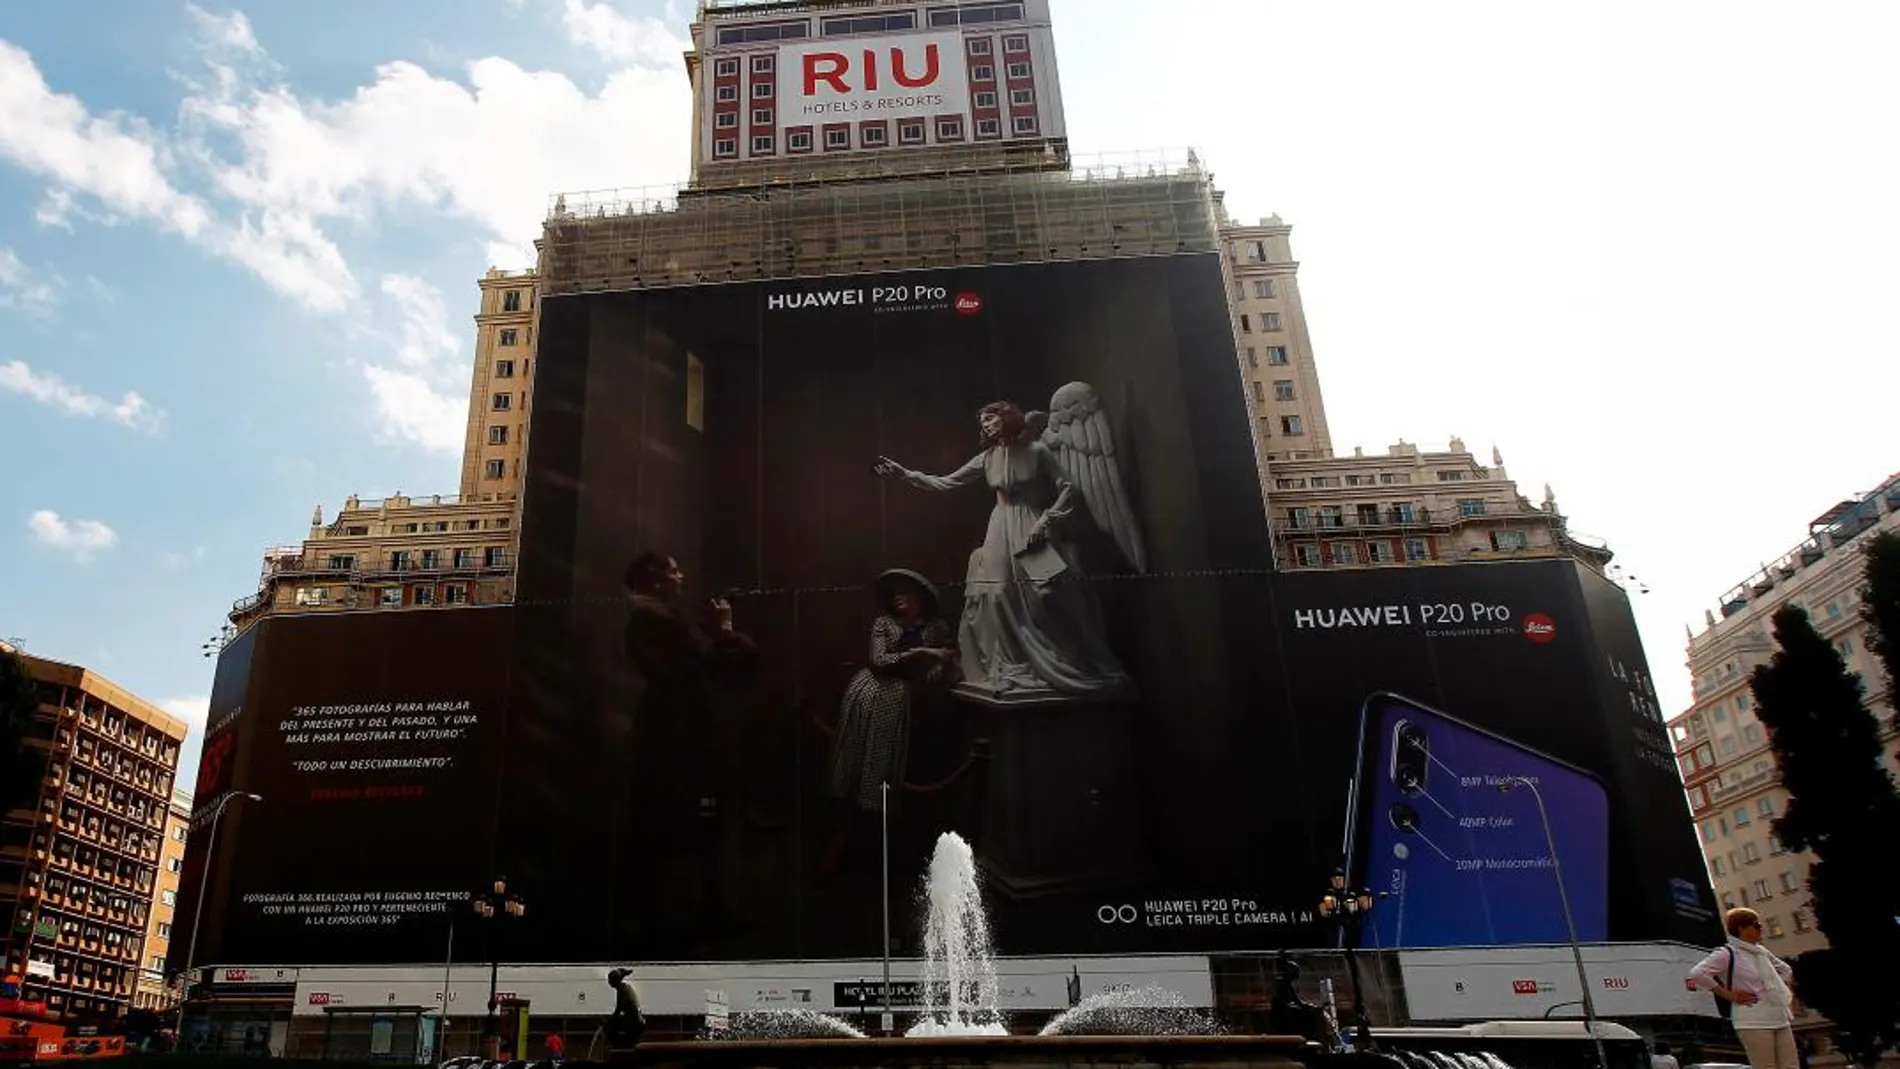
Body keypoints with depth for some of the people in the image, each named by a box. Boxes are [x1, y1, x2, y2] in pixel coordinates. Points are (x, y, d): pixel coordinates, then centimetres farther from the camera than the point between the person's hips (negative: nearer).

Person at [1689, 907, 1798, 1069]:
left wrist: (1784, 993, 17)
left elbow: (1785, 969, 35)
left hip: (1780, 1020, 8)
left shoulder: (1761, 952, 15)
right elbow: (1697, 974, -22)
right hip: (1754, 1023, -8)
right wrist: (1730, 995, -16)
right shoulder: (1727, 953, -10)